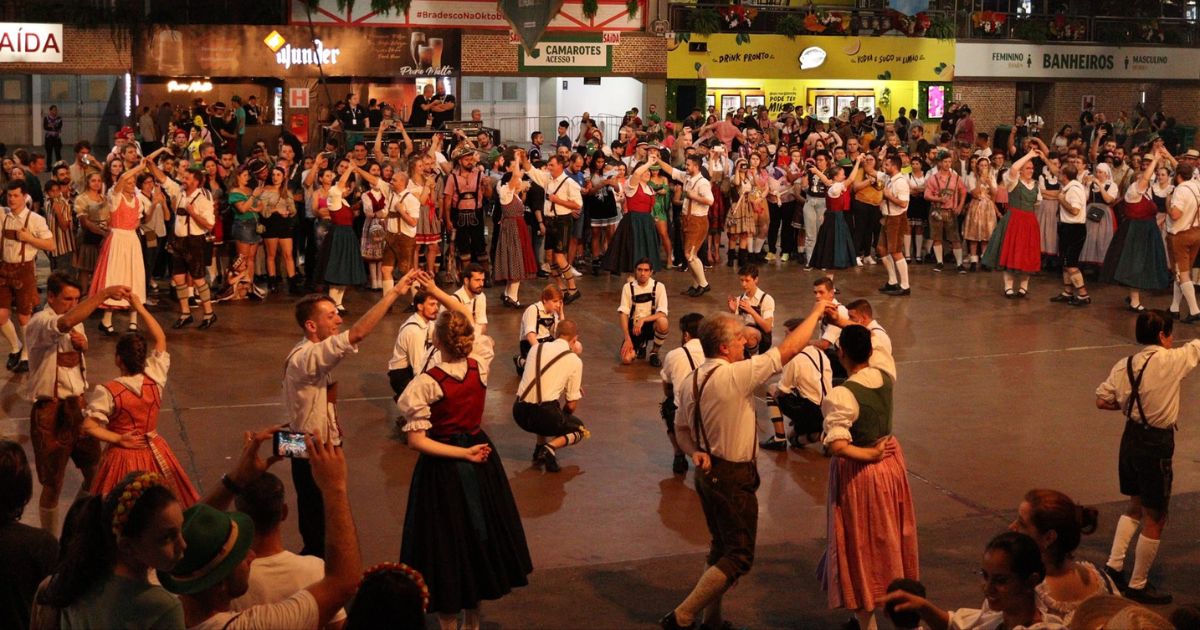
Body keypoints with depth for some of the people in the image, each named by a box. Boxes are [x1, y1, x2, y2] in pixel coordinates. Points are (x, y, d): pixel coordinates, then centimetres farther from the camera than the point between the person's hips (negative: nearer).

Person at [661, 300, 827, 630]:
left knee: (721, 549, 21)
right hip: (733, 478, -9)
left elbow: (681, 428, 11)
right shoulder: (734, 376, -23)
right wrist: (816, 312, -8)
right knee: (739, 557, 0)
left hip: (708, 472, 9)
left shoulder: (691, 381, 3)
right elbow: (789, 349, -18)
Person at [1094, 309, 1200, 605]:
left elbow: (1102, 400, 4)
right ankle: (1138, 585, 17)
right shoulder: (1170, 360, -18)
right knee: (1155, 520, 7)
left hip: (1131, 439, 7)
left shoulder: (1123, 366, -1)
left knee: (1136, 508, 25)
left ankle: (1114, 565, 24)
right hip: (1156, 445, -7)